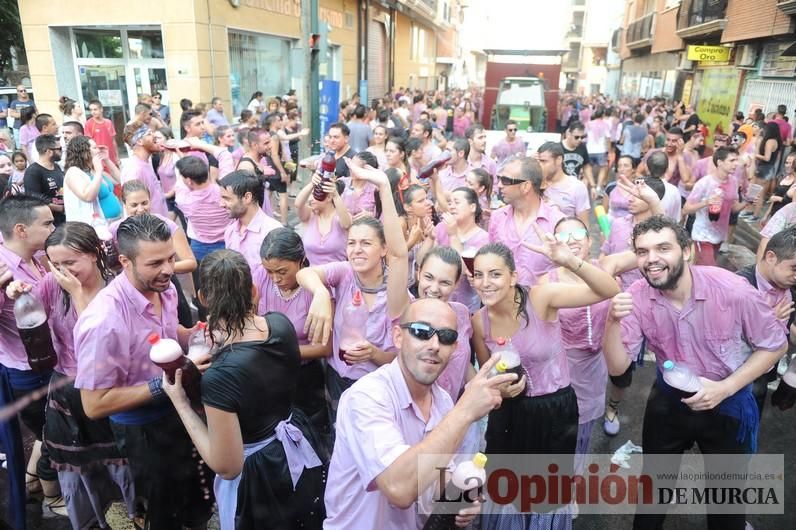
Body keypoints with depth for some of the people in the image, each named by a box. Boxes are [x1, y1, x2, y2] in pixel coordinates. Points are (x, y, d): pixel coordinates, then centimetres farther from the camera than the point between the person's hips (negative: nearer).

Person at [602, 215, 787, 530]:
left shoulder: (733, 291, -28)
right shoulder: (637, 298, -20)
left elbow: (774, 345, -12)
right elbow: (617, 368, -19)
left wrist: (724, 388, -23)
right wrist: (613, 321, -37)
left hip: (727, 403, -2)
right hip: (668, 400, 2)